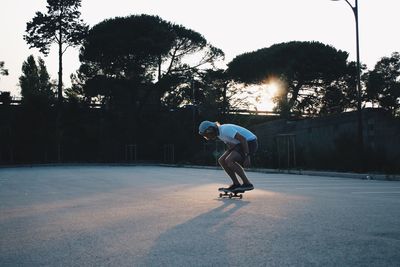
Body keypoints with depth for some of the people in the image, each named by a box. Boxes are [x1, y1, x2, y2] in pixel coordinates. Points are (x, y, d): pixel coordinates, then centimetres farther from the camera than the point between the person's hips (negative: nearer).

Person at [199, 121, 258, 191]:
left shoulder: (225, 130, -25)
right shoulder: (218, 132, 4)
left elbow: (243, 139, -27)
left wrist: (247, 156, -27)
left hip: (250, 143, -10)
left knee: (229, 161, -23)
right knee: (221, 161, 1)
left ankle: (247, 184, -14)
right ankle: (236, 184, 6)